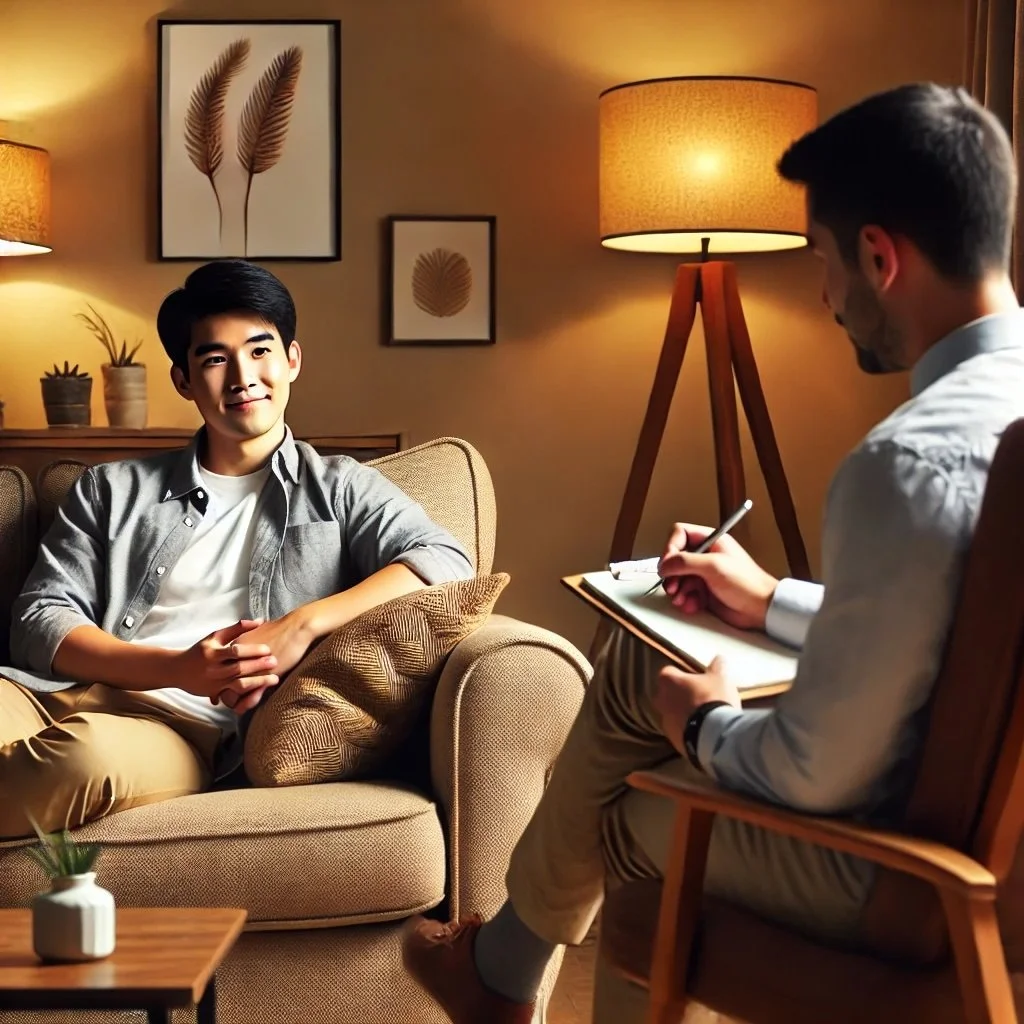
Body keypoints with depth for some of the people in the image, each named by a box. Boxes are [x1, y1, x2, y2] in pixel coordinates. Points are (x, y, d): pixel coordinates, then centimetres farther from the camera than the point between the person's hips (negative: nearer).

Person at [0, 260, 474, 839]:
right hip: (63, 695, 2)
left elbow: (445, 563, 1)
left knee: (91, 752, -40)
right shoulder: (114, 490, 22)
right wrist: (177, 668, -9)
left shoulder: (338, 489, 18)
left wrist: (303, 624, -14)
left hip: (188, 726, -1)